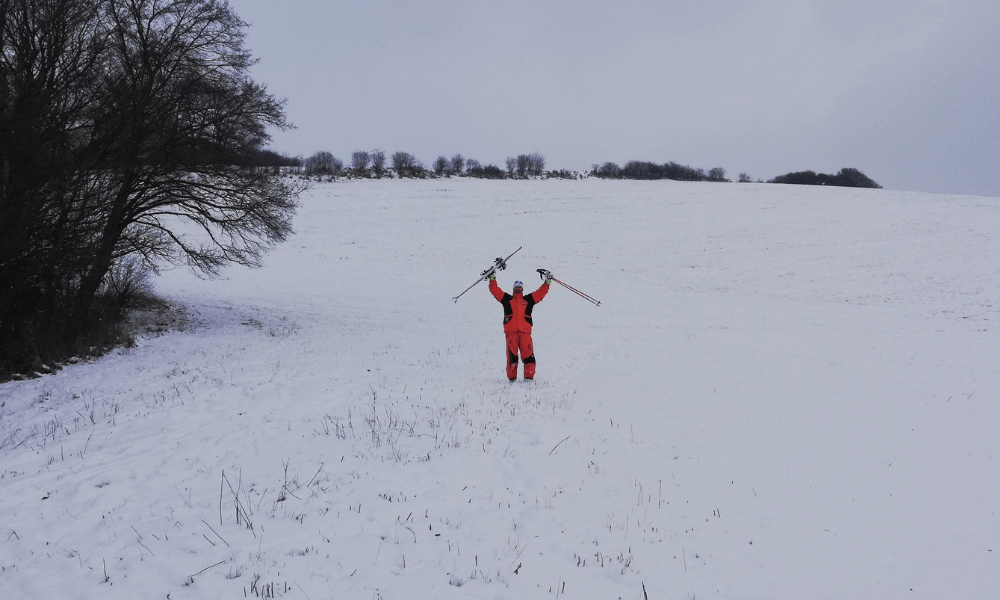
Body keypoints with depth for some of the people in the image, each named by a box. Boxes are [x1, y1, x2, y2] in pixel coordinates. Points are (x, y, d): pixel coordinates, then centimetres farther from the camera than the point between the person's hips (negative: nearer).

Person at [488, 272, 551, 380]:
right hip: (511, 331, -1)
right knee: (512, 355, -6)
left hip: (525, 331, 1)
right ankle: (512, 377, -2)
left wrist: (547, 282, 9)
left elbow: (541, 292, 18)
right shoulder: (507, 299, 18)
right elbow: (495, 290, 12)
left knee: (528, 354, -9)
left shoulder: (528, 300, 22)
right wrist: (492, 278, 4)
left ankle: (529, 377, -5)